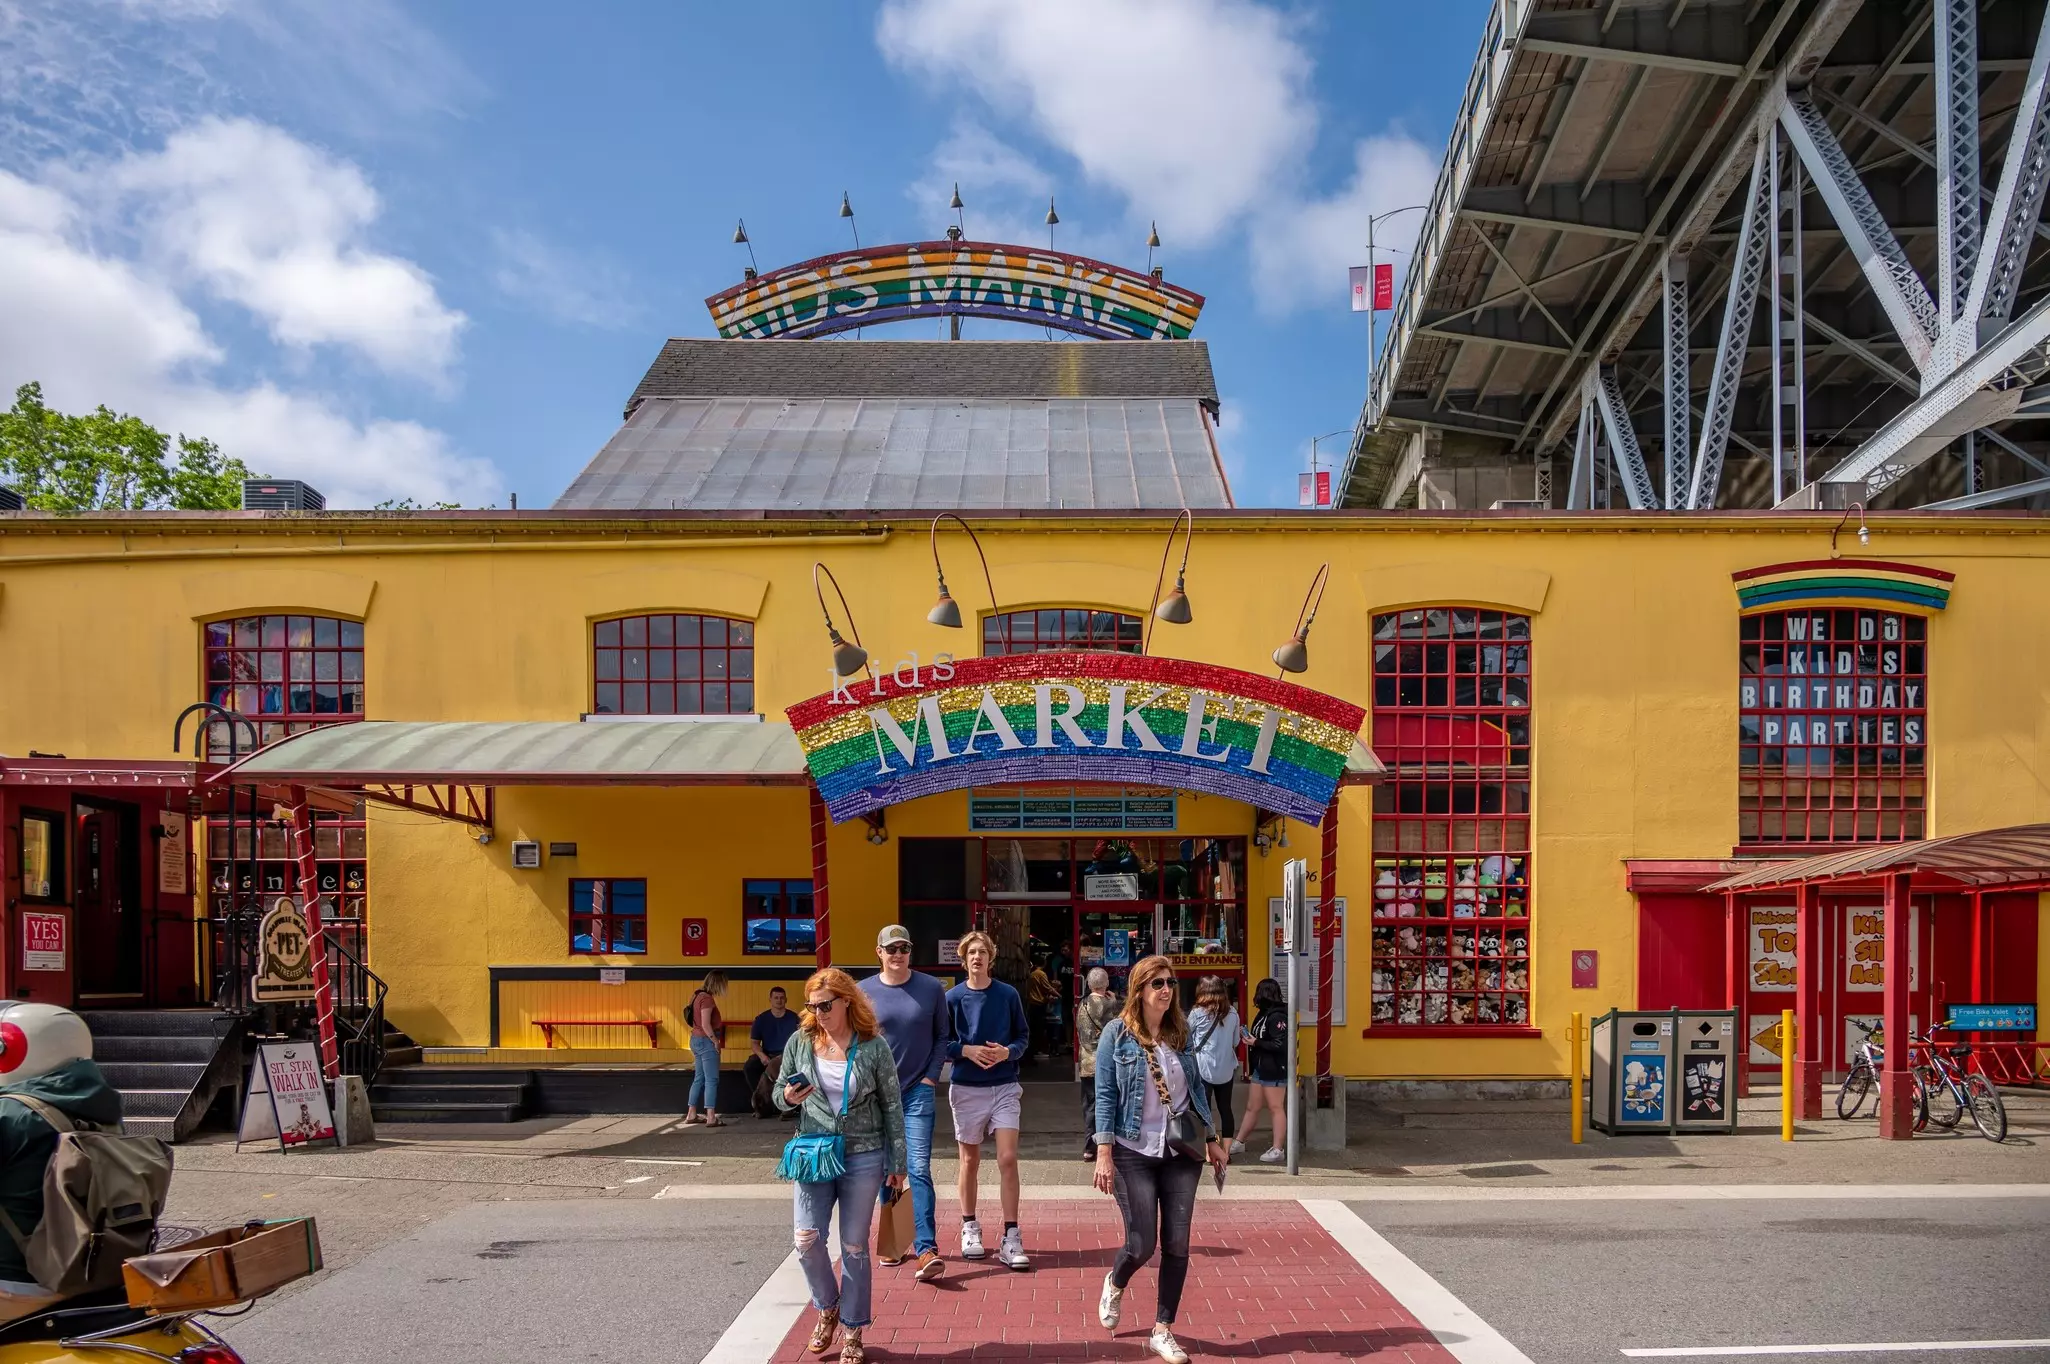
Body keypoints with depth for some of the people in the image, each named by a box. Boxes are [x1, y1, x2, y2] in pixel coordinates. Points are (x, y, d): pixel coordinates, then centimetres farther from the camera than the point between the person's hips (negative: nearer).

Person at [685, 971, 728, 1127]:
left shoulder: (698, 995, 12)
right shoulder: (707, 998, -17)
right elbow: (706, 1024, -22)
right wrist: (715, 1041, -13)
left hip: (697, 1040, 10)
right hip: (706, 1041, -10)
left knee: (699, 1078, 15)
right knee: (711, 1080, -7)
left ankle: (691, 1115, 18)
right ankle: (711, 1118, -9)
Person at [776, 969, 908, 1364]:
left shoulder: (873, 1047, -7)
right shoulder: (800, 1041, -1)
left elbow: (892, 1107, -1)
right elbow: (779, 1091, 11)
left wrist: (897, 1162, 0)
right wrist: (788, 1097, -14)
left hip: (863, 1158, -2)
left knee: (854, 1247, 6)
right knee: (807, 1240, -6)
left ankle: (853, 1331, 22)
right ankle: (827, 1308, 23)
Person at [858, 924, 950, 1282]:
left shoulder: (931, 988, 0)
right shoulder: (864, 992, 1)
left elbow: (941, 1036, 7)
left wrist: (931, 1077, -3)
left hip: (918, 1091, -2)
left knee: (919, 1169, -10)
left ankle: (926, 1249, -15)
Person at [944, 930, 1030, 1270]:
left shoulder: (1008, 995, 0)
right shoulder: (953, 998, -1)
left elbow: (1022, 1036, 6)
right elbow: (941, 1043, 2)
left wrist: (1008, 1051, -13)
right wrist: (967, 1051, -15)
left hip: (1004, 1087, 0)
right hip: (966, 1088, 0)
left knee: (1008, 1159, -8)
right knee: (970, 1161, 11)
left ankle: (1011, 1238, -3)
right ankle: (969, 1229, 27)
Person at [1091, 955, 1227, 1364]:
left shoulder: (1181, 1033, 6)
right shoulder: (1117, 1033, -6)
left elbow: (1197, 1090, 14)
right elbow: (1105, 1096, -8)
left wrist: (1212, 1139, 12)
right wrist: (1104, 1154, -13)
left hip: (1182, 1152, 4)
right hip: (1134, 1153, -4)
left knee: (1177, 1244, 1)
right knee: (1142, 1243, -2)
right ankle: (1115, 1284, 33)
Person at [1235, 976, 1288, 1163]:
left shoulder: (1277, 1017, -18)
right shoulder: (1263, 1014, 11)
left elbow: (1281, 1045, -24)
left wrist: (1256, 1042, -18)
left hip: (1274, 1070, -9)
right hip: (1260, 1068, 9)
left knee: (1275, 1108, -1)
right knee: (1252, 1107, 16)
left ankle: (1277, 1150, 5)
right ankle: (1239, 1142, 26)